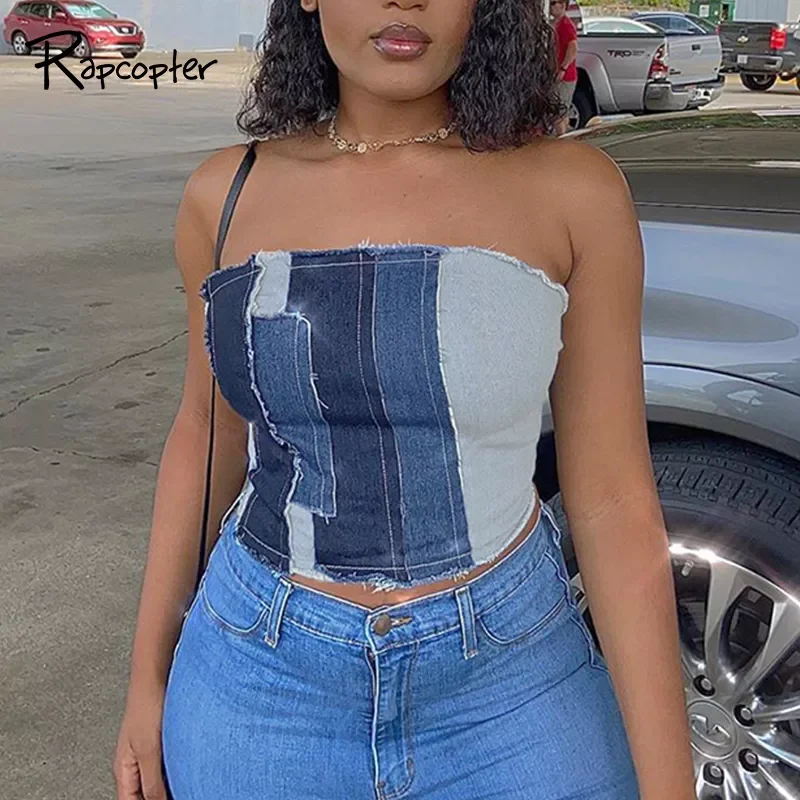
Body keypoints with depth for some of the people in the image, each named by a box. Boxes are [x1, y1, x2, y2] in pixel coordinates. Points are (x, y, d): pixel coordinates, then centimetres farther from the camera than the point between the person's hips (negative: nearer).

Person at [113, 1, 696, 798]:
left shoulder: (571, 189, -9)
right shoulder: (228, 191, -2)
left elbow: (612, 499, -7)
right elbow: (208, 433, 9)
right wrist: (148, 674, 11)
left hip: (506, 685, -1)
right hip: (262, 682, 2)